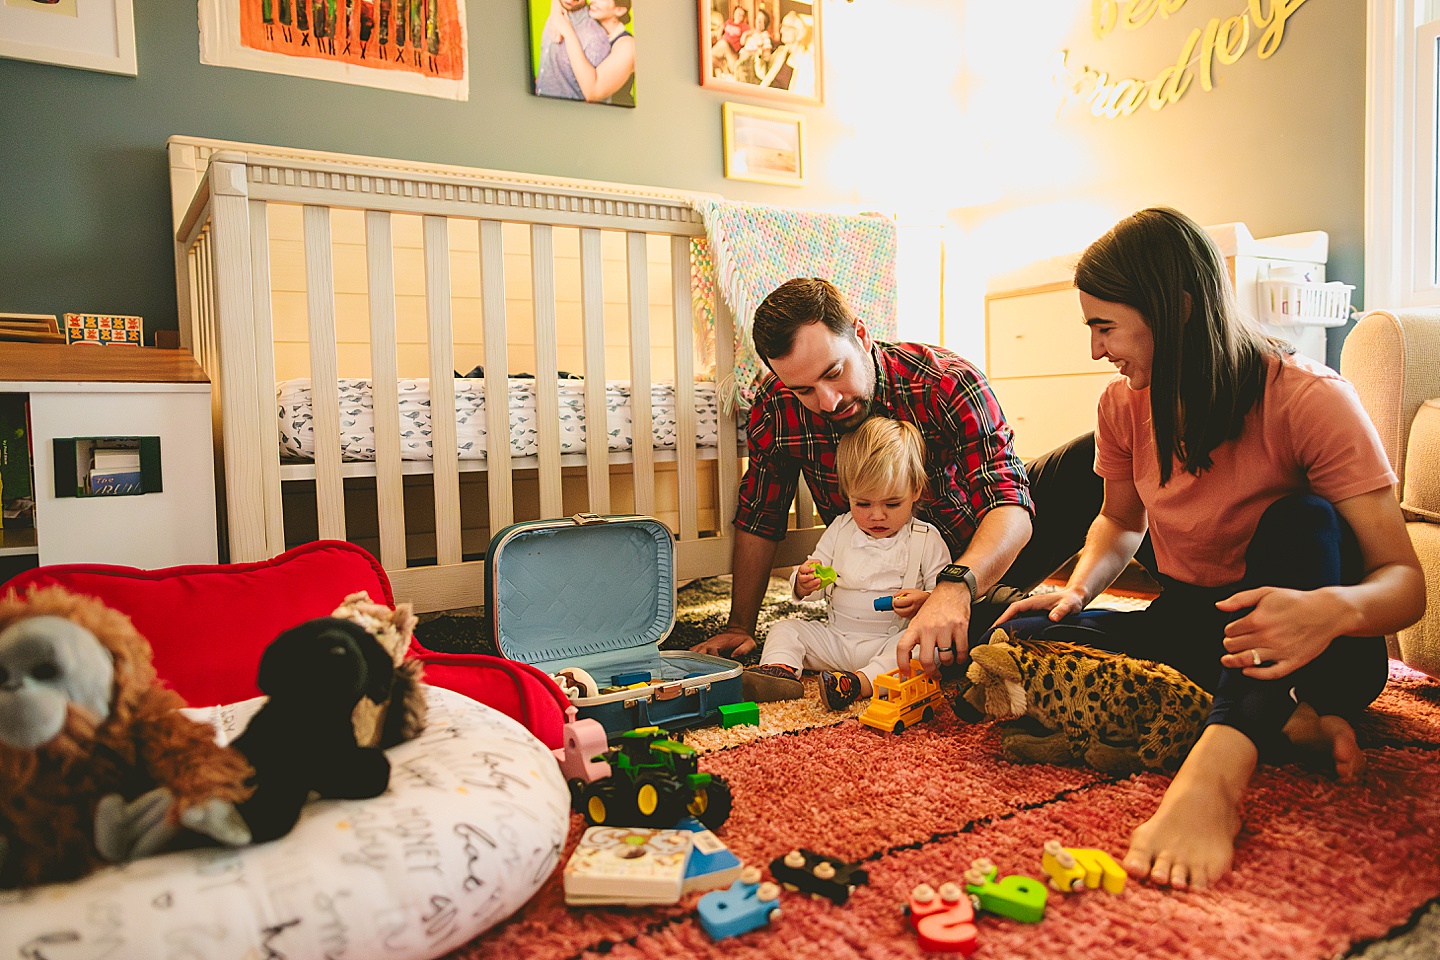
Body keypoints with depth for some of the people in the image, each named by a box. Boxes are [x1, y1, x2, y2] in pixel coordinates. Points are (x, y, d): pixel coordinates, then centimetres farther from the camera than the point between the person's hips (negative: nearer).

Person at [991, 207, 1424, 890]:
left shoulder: (1308, 399, -18)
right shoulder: (1124, 405, -3)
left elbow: (1404, 579, -20)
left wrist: (1335, 608, -43)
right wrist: (1080, 586, -7)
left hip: (1302, 655, -4)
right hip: (1191, 625, 5)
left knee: (1301, 523, -34)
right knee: (1024, 640, -21)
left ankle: (1215, 770, -48)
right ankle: (1293, 729, -23)